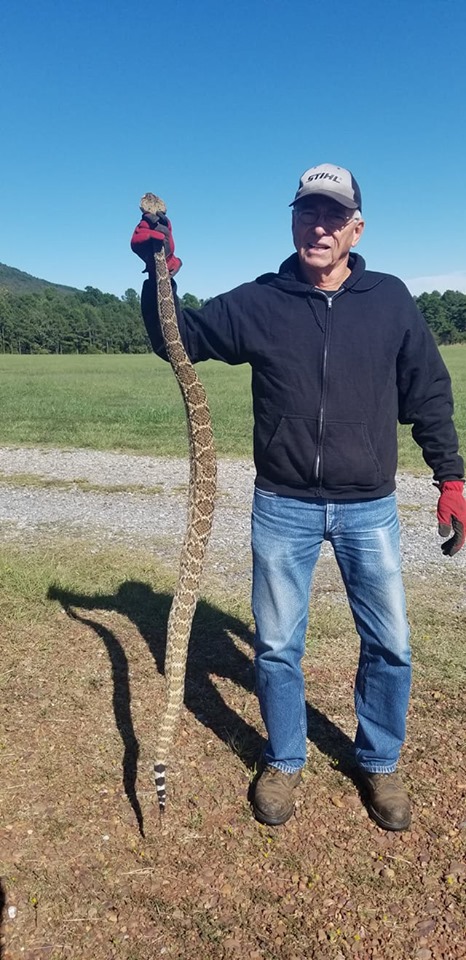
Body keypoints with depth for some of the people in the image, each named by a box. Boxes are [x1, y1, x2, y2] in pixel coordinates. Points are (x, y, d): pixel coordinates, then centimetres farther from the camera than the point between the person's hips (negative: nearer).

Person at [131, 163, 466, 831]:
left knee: (390, 645, 8)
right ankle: (284, 761, 34)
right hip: (283, 508, 0)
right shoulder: (258, 303, 0)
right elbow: (179, 338, 8)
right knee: (277, 646, 9)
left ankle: (380, 763, 34)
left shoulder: (389, 300, 1)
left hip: (369, 508, 1)